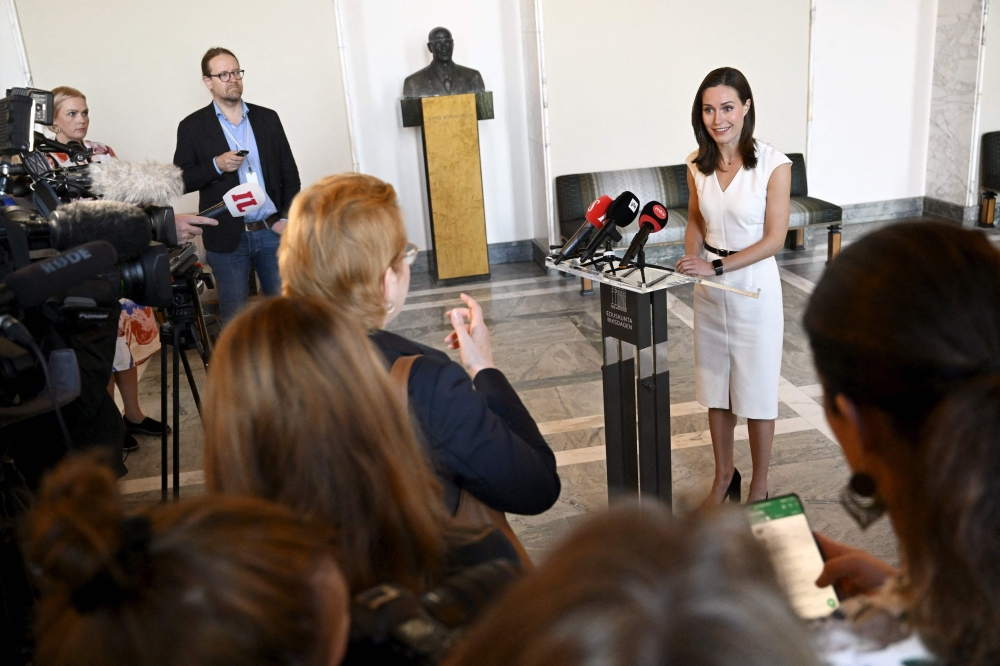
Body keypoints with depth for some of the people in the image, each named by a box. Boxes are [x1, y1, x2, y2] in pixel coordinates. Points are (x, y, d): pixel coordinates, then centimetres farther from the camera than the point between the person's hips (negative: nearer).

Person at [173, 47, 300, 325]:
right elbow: (181, 181, -1)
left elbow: (290, 173, 10)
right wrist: (216, 165, -16)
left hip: (272, 231, 2)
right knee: (235, 317, 5)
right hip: (227, 237, -2)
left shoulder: (267, 118, 9)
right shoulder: (192, 127, 2)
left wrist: (287, 218, -2)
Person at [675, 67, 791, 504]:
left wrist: (719, 266, -22)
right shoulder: (698, 164, 0)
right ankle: (724, 476, 34)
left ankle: (759, 488, 25)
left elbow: (774, 238, -14)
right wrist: (693, 260, -7)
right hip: (709, 289, 5)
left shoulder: (773, 165, -14)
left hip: (754, 287, -5)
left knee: (756, 392, 7)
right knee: (715, 388, 15)